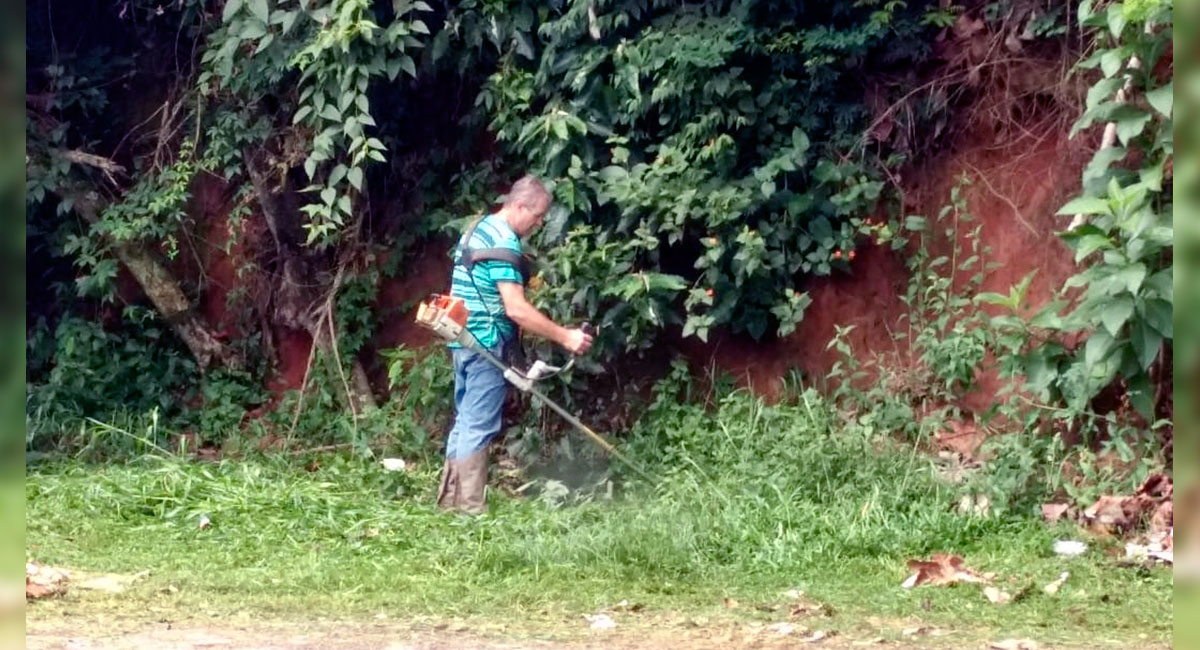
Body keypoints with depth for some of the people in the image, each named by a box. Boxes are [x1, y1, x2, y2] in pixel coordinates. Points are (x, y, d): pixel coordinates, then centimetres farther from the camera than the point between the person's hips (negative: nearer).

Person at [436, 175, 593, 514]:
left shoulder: (478, 228, 14)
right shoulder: (504, 243, -17)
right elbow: (516, 309, -23)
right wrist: (565, 337, -21)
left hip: (465, 341, 10)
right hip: (488, 344, -10)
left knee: (465, 421, 14)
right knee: (479, 426, -7)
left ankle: (450, 499, 18)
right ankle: (470, 508, -6)